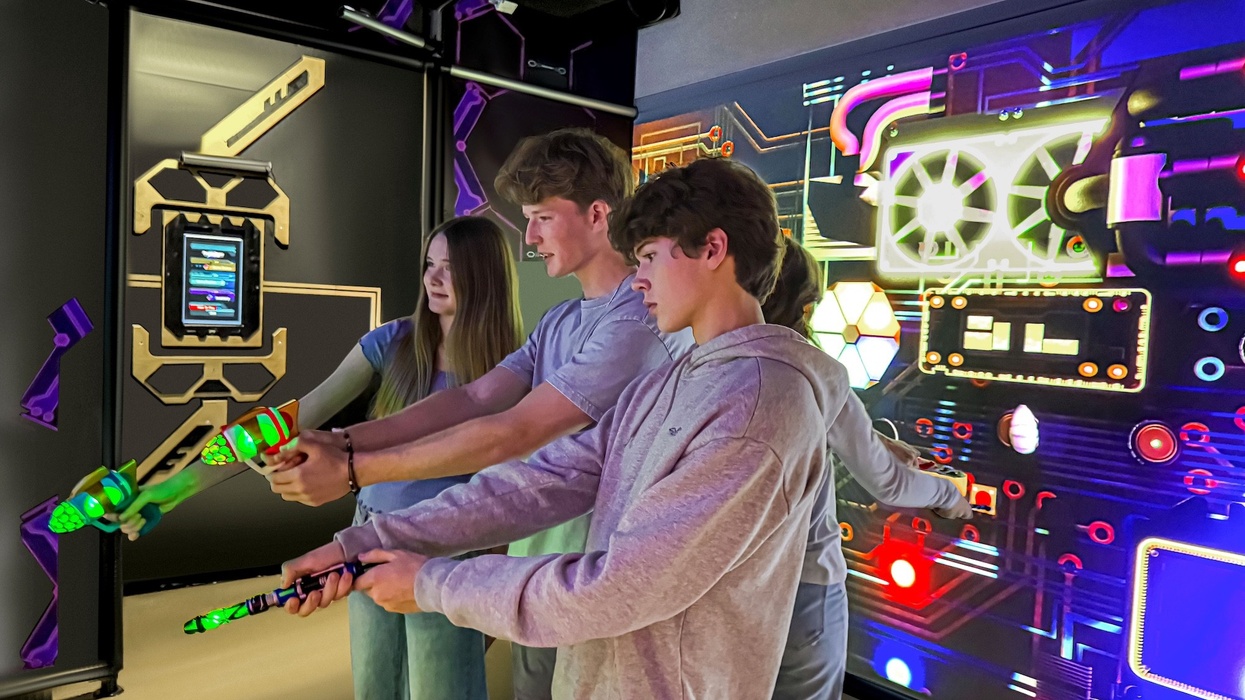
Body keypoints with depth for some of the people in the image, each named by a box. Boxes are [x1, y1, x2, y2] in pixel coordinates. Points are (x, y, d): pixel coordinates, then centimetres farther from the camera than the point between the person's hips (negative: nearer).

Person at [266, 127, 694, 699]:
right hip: (536, 571, 8)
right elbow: (475, 397, 0)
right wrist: (345, 442, -12)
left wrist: (351, 472, -20)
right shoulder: (560, 321, 10)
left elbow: (513, 434, -25)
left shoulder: (643, 321, -21)